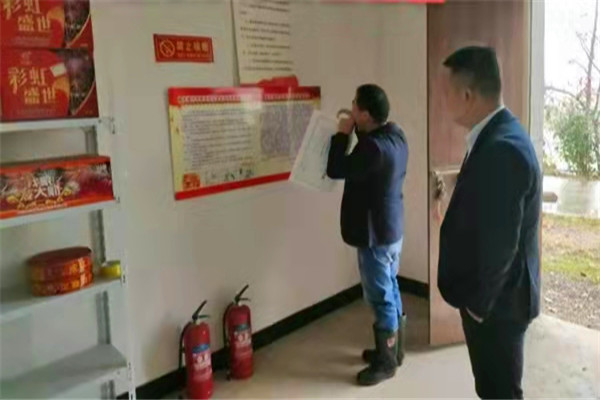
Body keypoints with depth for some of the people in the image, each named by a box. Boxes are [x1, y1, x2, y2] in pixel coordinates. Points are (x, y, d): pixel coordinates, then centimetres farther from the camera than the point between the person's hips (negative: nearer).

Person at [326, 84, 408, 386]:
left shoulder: (374, 147, -28)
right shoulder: (395, 134, 3)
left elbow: (335, 170, -21)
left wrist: (342, 134, -10)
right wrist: (355, 134, 7)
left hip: (375, 232, -10)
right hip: (391, 226, 10)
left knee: (380, 297, 4)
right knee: (390, 290, 21)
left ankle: (386, 362, 19)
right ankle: (393, 349, 37)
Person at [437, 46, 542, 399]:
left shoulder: (501, 148, -28)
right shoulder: (499, 135, 5)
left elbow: (499, 244, -27)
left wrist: (477, 303, -14)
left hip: (496, 303, -9)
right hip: (491, 296, 9)